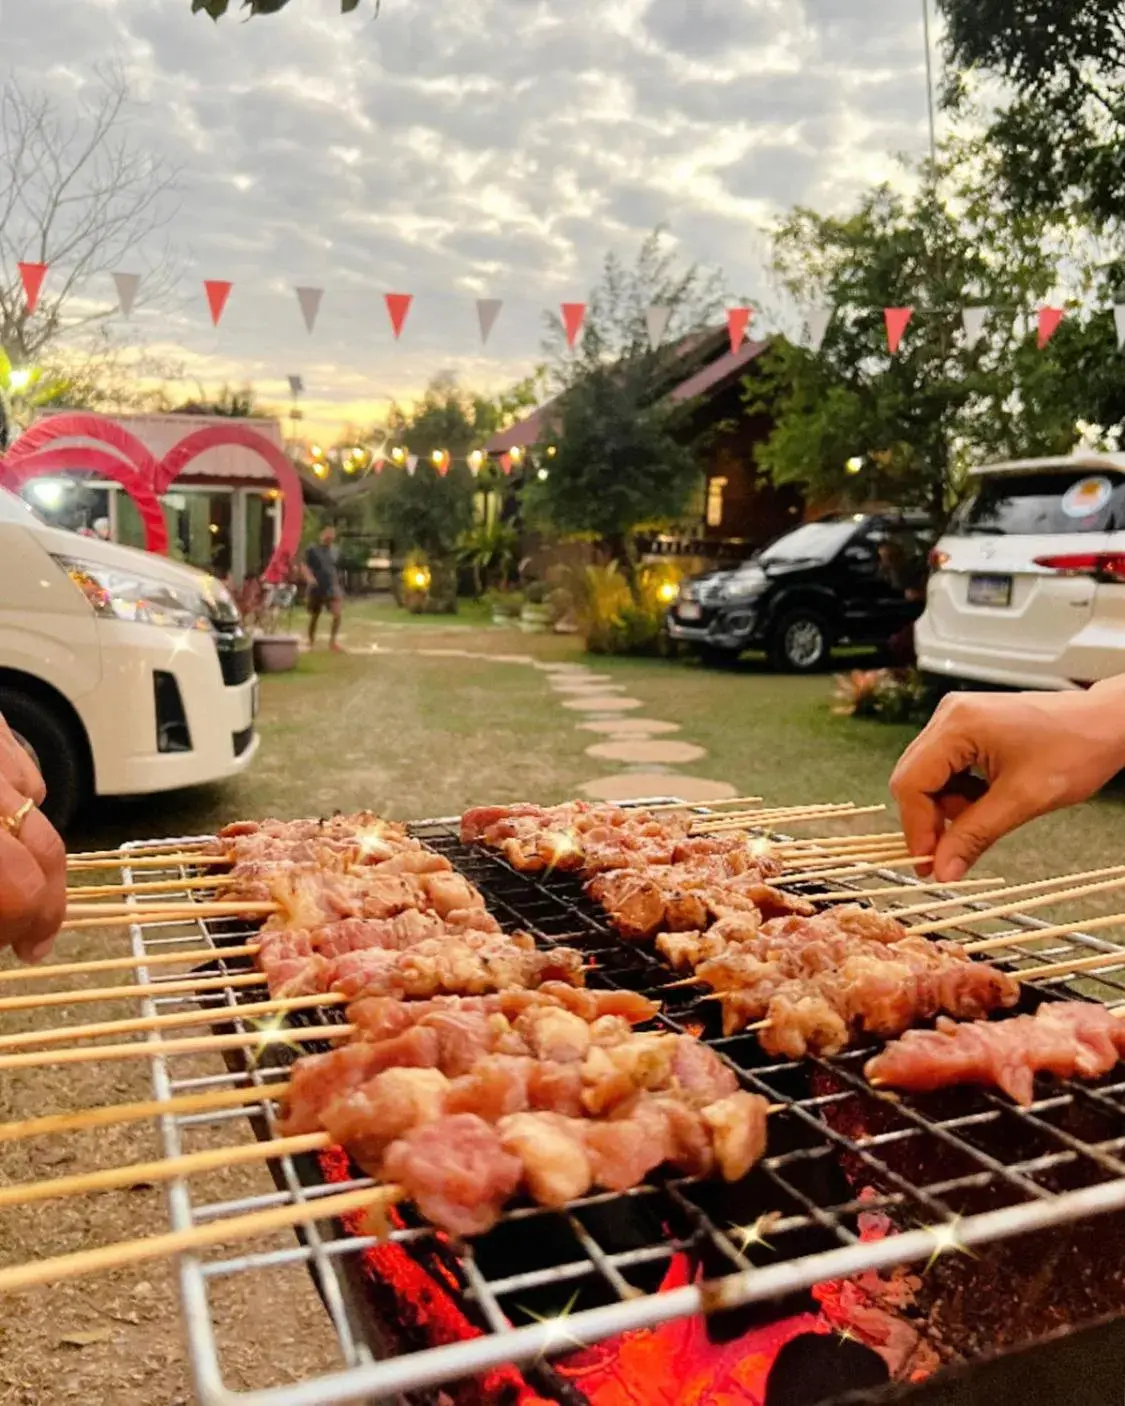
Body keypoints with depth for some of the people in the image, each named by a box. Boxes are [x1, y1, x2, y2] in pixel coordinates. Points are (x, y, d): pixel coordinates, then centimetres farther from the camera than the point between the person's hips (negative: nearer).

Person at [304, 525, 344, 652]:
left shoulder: (335, 551, 10)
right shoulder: (313, 550, -3)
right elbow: (305, 566, -10)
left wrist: (338, 584, 19)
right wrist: (309, 577, -28)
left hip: (332, 587, 2)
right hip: (316, 588, -2)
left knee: (338, 613, -17)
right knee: (314, 616, 8)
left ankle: (333, 640, -3)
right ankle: (311, 643, 23)